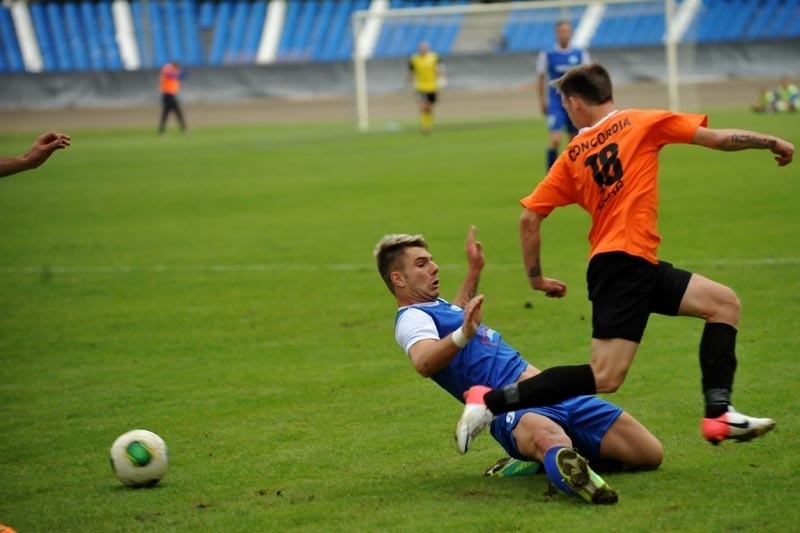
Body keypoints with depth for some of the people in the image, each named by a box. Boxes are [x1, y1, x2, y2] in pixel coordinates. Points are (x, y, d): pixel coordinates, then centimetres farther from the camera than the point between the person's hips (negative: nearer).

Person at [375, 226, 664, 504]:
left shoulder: (434, 307, 25)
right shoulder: (412, 318, -5)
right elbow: (423, 363, -30)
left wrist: (474, 271, 52)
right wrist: (463, 334, -46)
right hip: (513, 407, -10)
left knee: (649, 453, -1)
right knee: (549, 437, -47)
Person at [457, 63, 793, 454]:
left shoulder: (571, 157, 14)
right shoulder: (641, 123, 3)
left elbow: (529, 217, 11)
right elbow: (718, 139, 1)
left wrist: (535, 277, 20)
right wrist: (771, 142, 14)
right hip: (627, 260, -7)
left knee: (724, 303, 12)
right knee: (605, 377, -14)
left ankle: (718, 413, 1)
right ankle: (491, 402, -15)